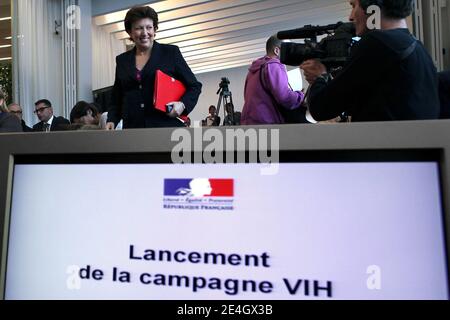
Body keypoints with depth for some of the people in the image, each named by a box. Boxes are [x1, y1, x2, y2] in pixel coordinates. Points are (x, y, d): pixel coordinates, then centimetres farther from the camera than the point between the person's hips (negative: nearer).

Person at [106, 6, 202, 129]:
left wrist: (183, 104, -11)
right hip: (132, 127, 3)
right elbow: (117, 98, 22)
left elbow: (194, 86, 8)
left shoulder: (171, 52, 7)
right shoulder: (122, 60, 16)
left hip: (168, 125, -2)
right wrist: (112, 120, 4)